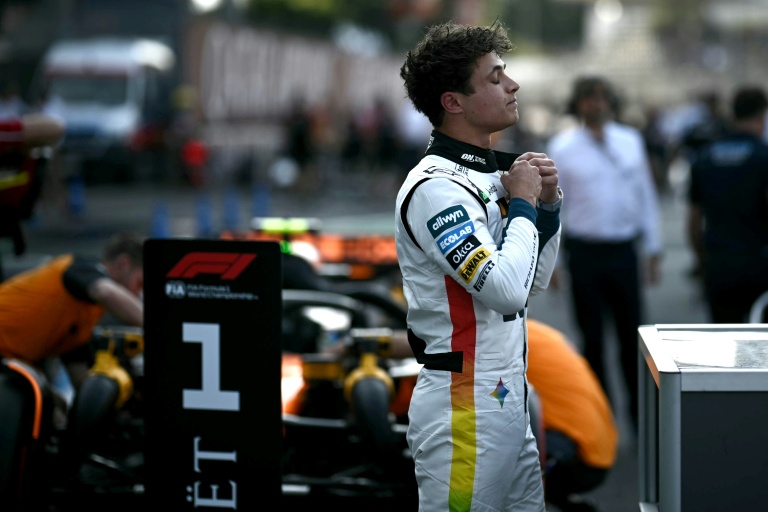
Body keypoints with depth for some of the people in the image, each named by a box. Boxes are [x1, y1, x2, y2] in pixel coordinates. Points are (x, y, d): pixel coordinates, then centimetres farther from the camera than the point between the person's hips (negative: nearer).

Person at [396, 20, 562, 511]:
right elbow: (506, 289, -26)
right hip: (463, 401, -9)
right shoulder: (434, 187, -17)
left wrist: (548, 203, 6)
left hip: (508, 395, 9)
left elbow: (534, 280, 20)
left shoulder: (489, 176, 12)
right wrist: (523, 204, -12)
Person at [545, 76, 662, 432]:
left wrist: (653, 251, 11)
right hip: (585, 252, -2)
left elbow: (646, 197, 13)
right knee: (592, 339, 4)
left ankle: (642, 418, 11)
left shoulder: (631, 141, 8)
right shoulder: (562, 147, 0)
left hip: (624, 251, 2)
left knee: (632, 336, 3)